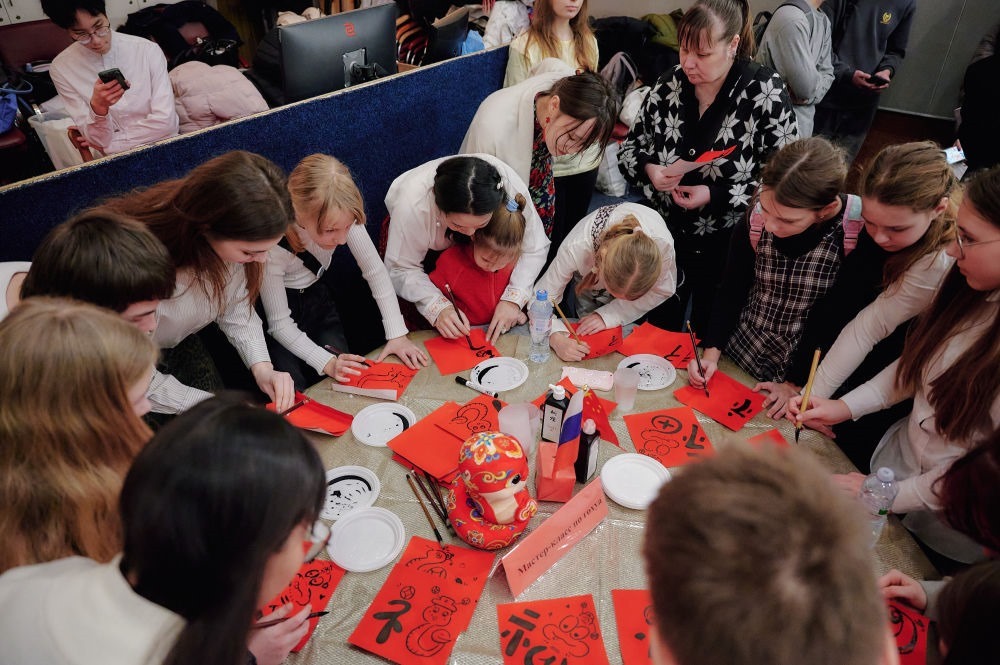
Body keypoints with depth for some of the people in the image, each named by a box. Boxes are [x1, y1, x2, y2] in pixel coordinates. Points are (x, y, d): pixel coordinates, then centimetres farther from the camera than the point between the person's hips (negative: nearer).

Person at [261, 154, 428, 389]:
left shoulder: (342, 217, -27)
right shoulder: (273, 243, -36)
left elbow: (376, 272, -16)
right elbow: (279, 323, -25)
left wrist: (397, 333, -22)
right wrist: (326, 362, -35)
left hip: (316, 297, 4)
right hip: (275, 306, -3)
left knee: (344, 377, -12)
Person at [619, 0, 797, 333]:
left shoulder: (765, 93, -16)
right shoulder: (669, 85, -6)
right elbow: (629, 148, 4)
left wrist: (716, 196, -25)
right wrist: (649, 169, -18)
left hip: (728, 246, -3)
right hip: (664, 236, 3)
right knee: (658, 330, 20)